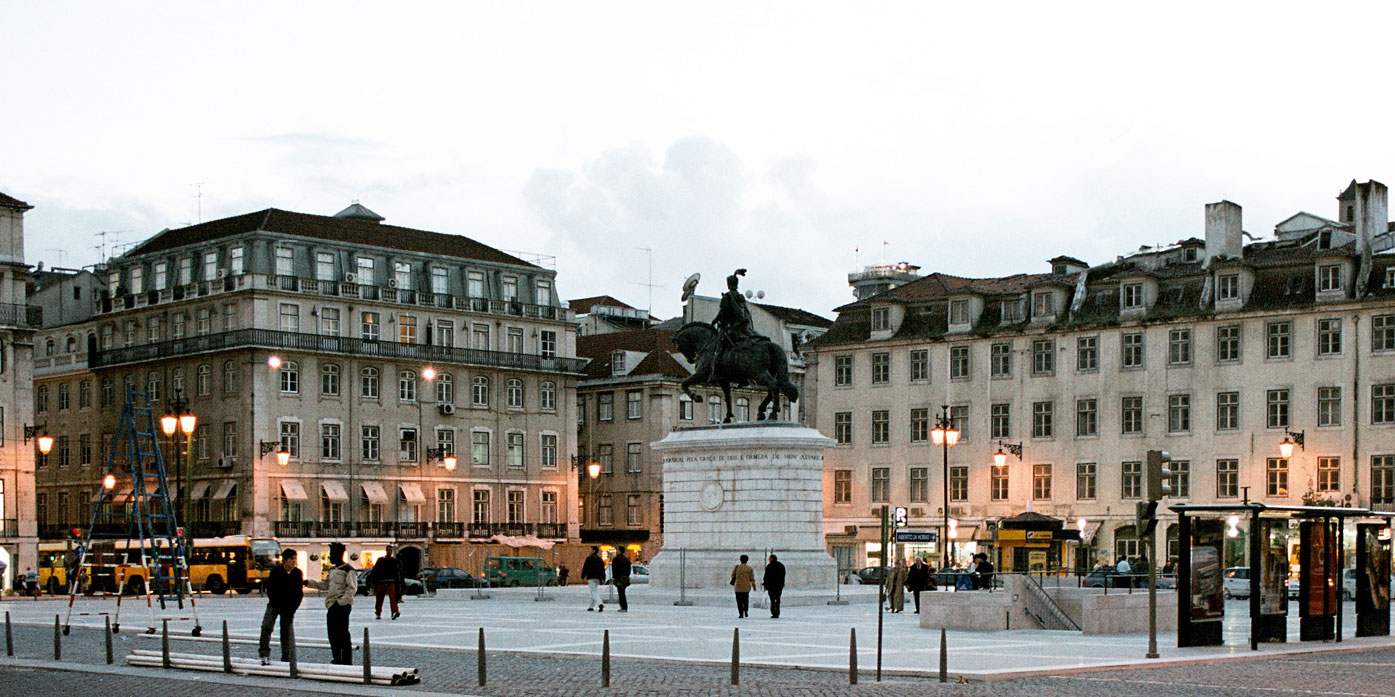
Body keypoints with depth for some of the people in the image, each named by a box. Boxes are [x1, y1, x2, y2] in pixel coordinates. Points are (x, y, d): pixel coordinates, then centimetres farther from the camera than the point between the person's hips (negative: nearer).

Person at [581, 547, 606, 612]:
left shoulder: (589, 558, -6)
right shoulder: (599, 559, 16)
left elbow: (585, 568, -10)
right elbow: (603, 569, 16)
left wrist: (583, 577, -6)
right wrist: (603, 579, 18)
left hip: (591, 577, -7)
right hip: (598, 578, 7)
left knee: (594, 592, -12)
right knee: (594, 591, 17)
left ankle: (600, 604, -32)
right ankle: (591, 606, 21)